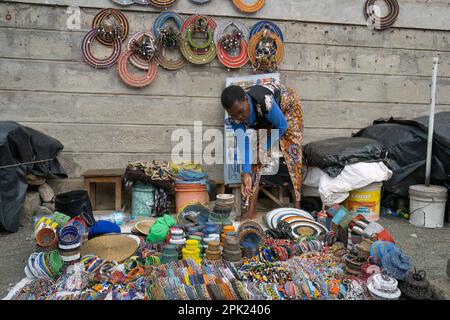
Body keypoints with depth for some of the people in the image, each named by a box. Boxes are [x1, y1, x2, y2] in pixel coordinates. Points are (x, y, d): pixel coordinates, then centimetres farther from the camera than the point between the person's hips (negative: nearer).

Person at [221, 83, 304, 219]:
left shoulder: (264, 101, -44)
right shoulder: (234, 118, -29)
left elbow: (282, 127, -28)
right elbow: (244, 144, -22)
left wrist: (264, 147, -22)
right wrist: (246, 173, -29)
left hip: (287, 105, -3)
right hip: (263, 120, 4)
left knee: (292, 152, -12)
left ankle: (297, 206, -3)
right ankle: (252, 209, -6)